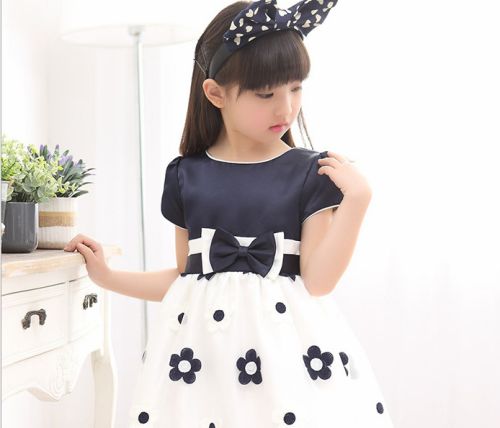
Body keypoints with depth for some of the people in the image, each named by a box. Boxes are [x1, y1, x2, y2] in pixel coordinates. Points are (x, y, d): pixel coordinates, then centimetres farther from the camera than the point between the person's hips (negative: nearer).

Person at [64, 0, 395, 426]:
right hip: (203, 342, 2)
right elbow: (185, 277, 12)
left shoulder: (310, 173, -3)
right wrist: (108, 276, 10)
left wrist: (356, 199, -15)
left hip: (286, 343, -2)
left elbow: (317, 281, -9)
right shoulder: (186, 176, 3)